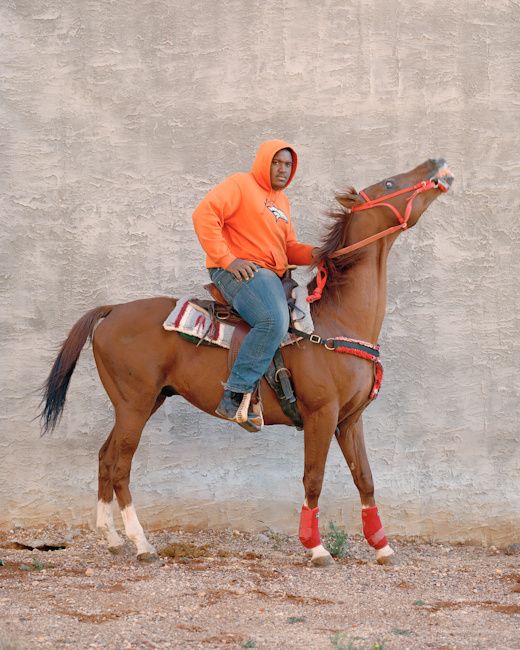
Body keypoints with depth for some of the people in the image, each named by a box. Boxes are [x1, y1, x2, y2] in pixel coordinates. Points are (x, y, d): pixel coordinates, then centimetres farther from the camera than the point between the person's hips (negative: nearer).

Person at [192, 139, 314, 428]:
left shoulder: (283, 201, 27)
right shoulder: (240, 185, 0)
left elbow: (289, 247, 24)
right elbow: (205, 214, -13)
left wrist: (315, 253, 2)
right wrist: (227, 259, -19)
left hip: (272, 276, 10)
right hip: (238, 272, -10)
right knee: (275, 320, -33)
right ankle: (235, 397, -35)